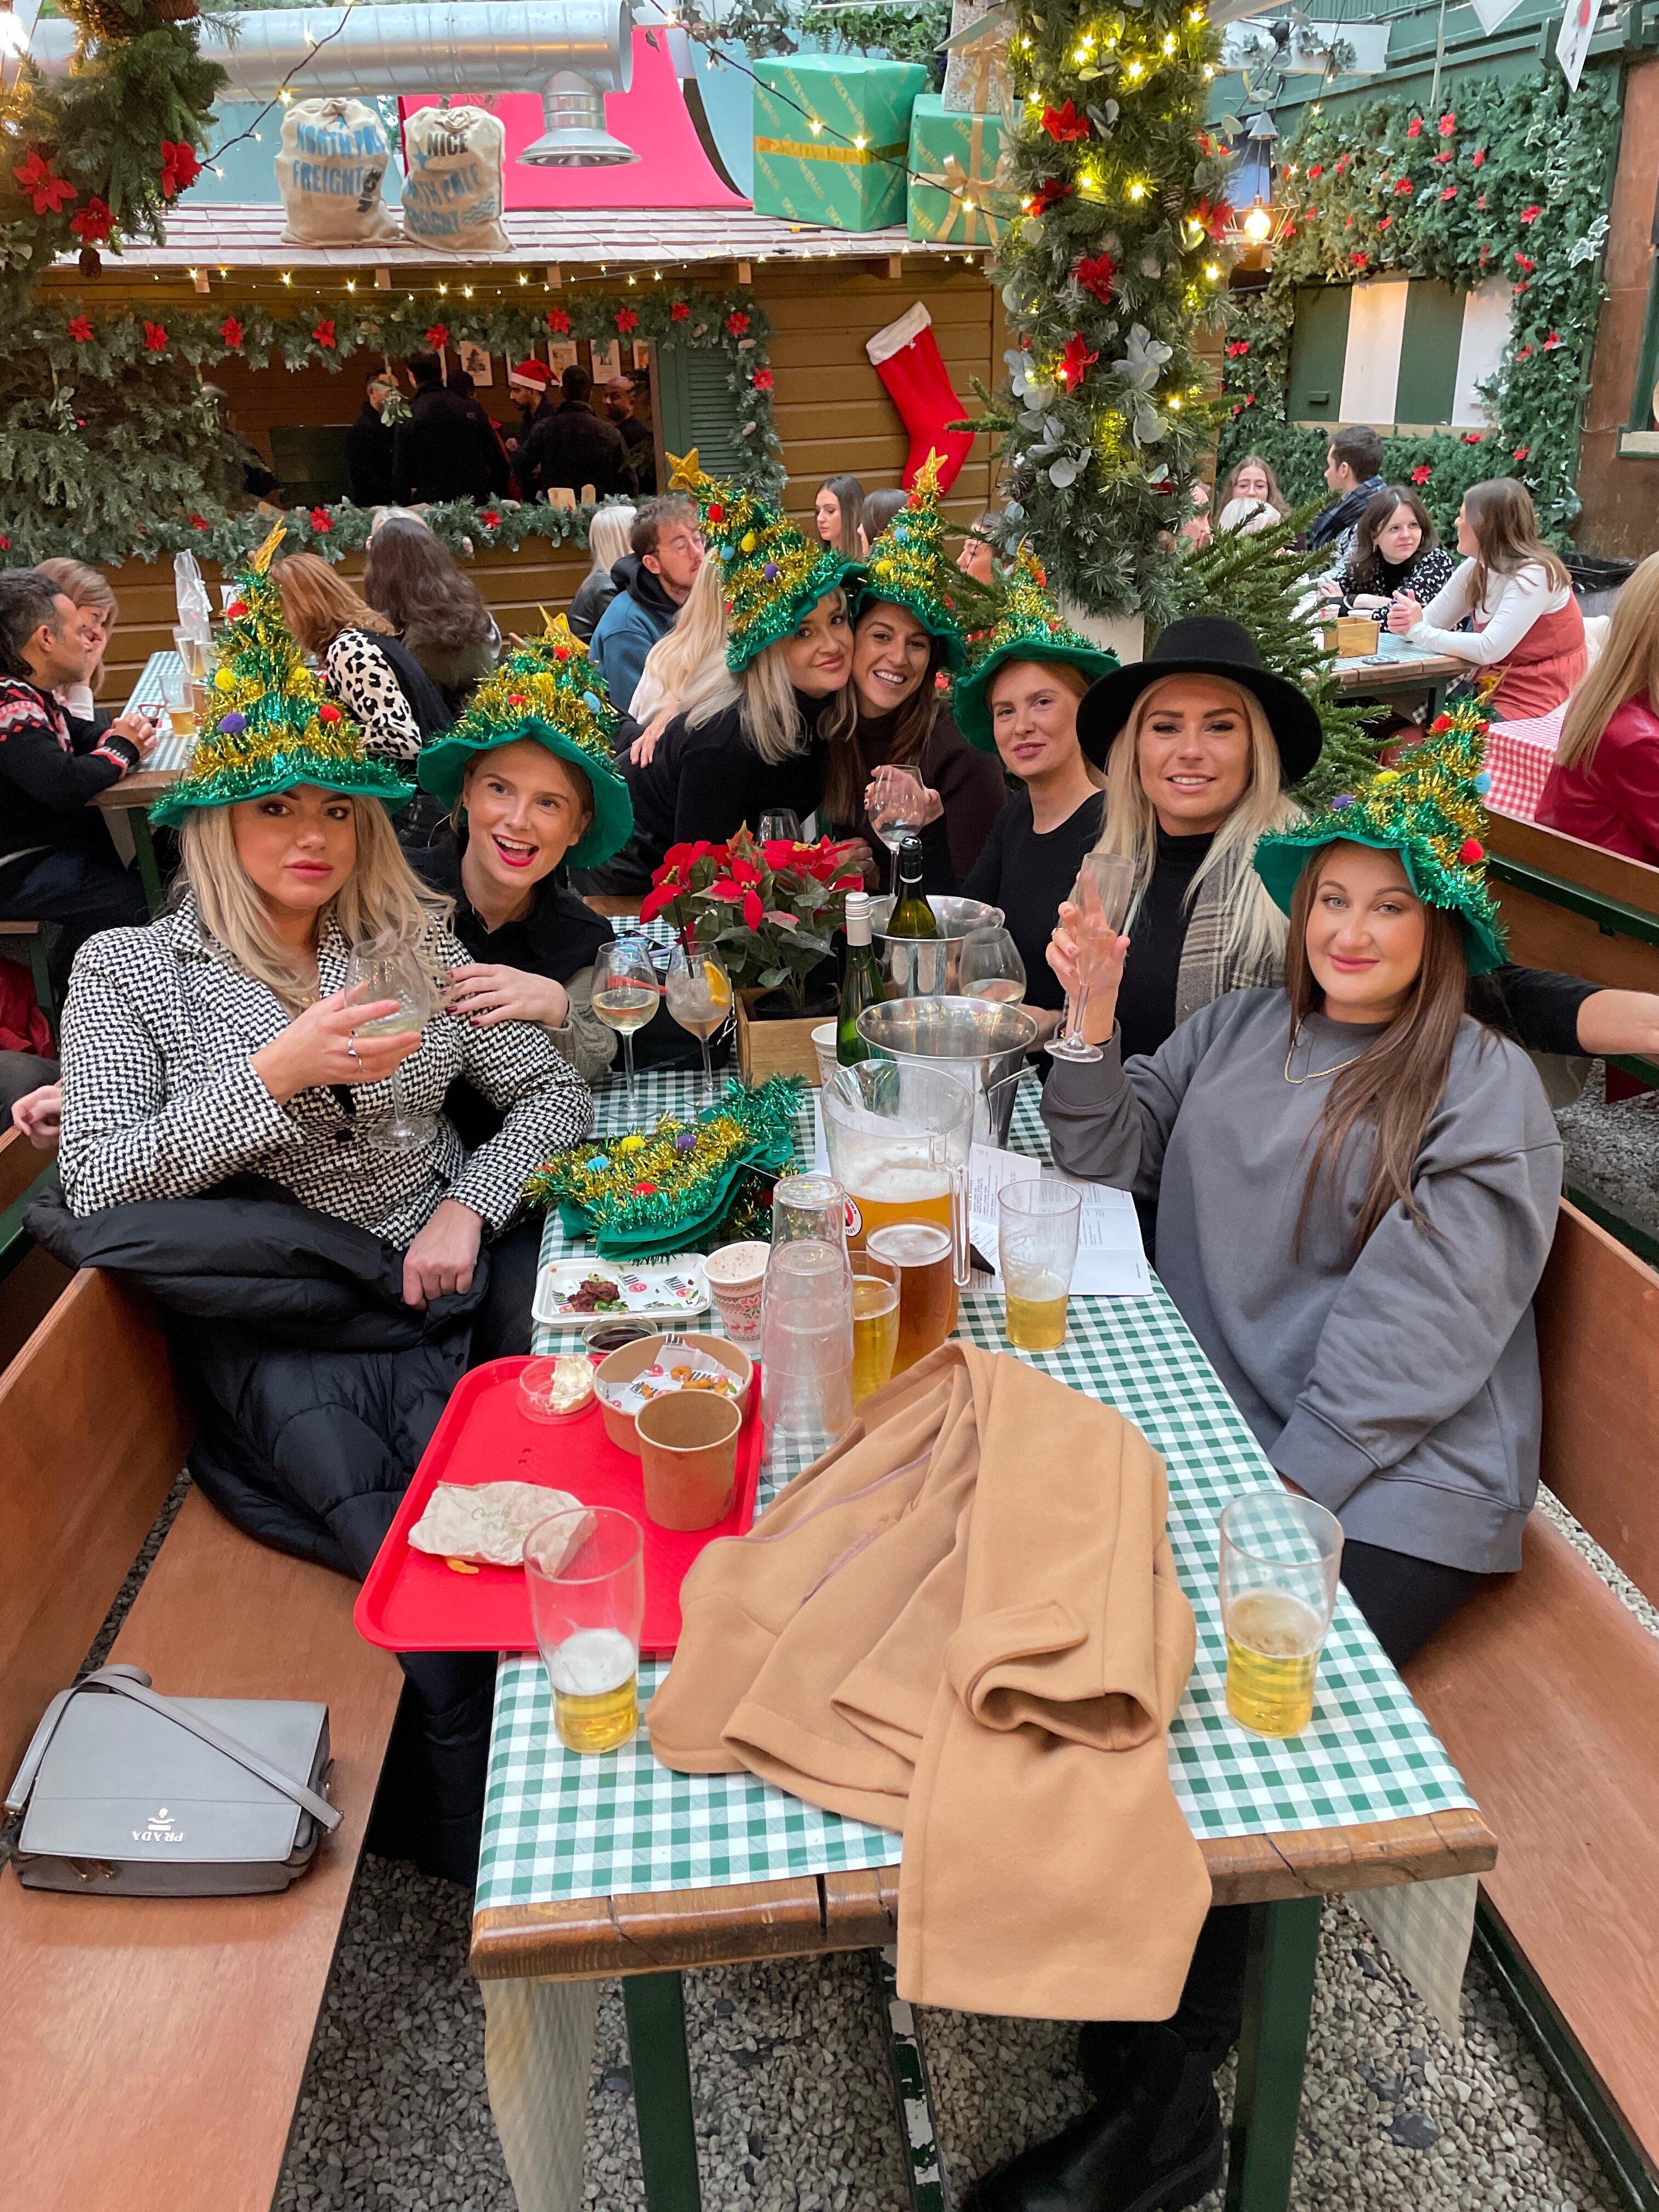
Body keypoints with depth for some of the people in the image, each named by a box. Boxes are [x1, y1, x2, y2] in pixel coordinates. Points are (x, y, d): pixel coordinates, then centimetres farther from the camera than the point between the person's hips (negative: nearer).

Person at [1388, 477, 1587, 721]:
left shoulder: (1534, 575, -18)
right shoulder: (1476, 568, 7)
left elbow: (1489, 650, -28)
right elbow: (1431, 621, 4)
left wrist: (1419, 631, -21)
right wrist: (1405, 624, -20)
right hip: (1494, 689, 7)